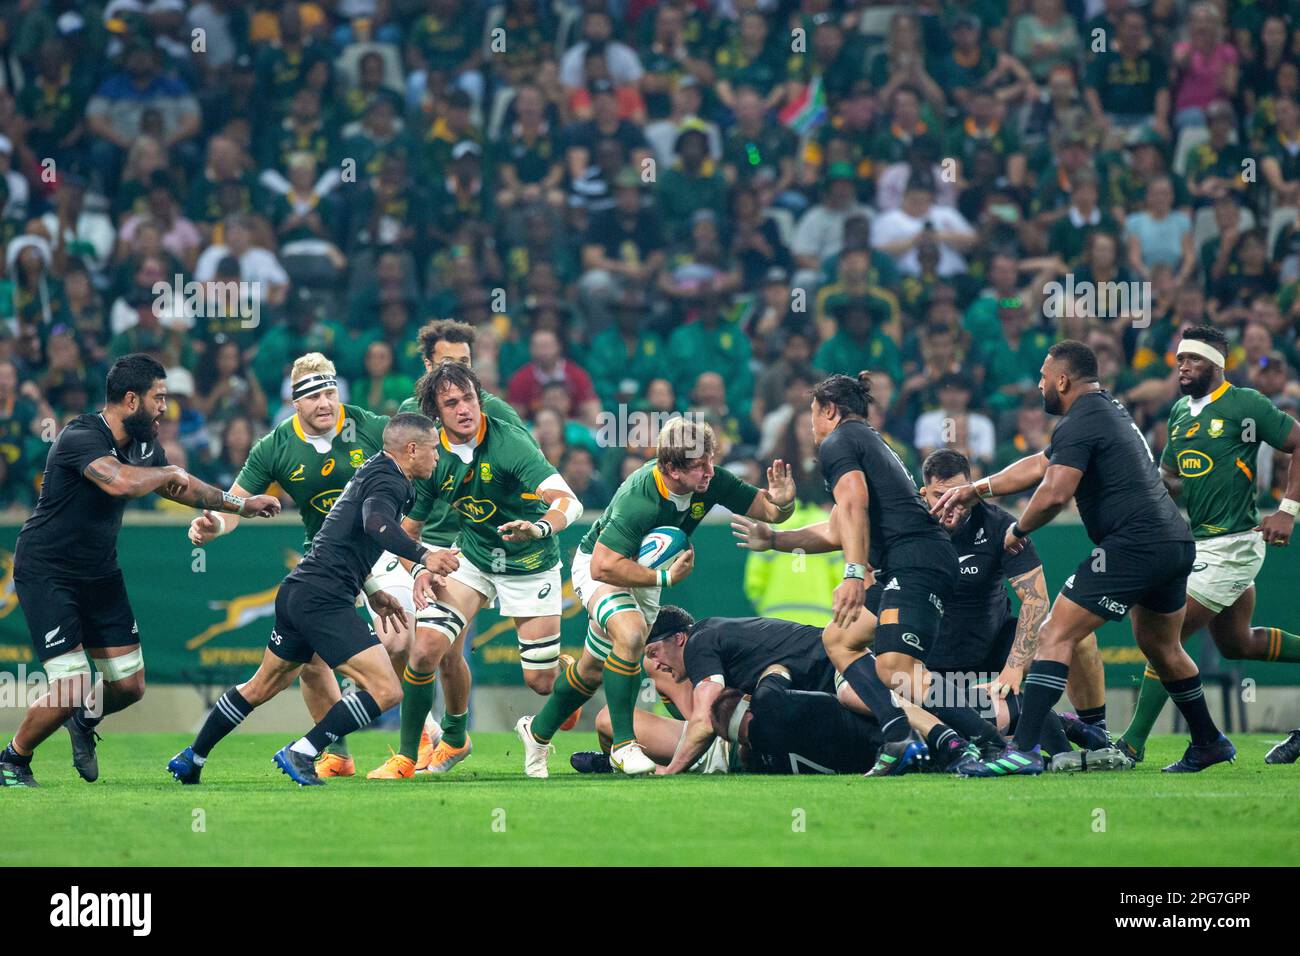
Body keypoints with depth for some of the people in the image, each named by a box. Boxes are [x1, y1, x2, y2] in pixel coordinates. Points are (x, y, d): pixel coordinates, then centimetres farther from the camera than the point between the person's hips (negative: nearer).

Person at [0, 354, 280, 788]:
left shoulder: (144, 445, 4)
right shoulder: (81, 437, -24)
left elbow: (180, 489, 24)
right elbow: (121, 482, -42)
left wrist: (242, 504, 24)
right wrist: (168, 472, -24)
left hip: (99, 573, 8)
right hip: (46, 572, -8)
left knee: (129, 687, 5)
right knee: (72, 689, -16)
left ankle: (84, 721, 38)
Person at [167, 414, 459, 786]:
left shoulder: (374, 470, 20)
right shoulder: (388, 479, -11)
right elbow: (375, 522, -33)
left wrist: (372, 592, 32)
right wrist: (422, 556, -42)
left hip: (297, 590, 11)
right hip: (324, 599, -11)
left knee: (262, 686, 25)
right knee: (385, 690, -14)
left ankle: (191, 759, 33)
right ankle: (301, 753, -11)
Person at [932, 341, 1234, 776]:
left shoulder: (1079, 424, -9)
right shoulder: (1110, 410, 22)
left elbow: (1054, 494, -20)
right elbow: (1040, 465, 30)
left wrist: (1018, 530, -2)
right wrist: (976, 489, 29)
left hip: (1133, 545, -10)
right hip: (1177, 541, 10)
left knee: (1055, 637, -12)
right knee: (1161, 648, 29)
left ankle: (1024, 751, -21)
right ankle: (1209, 743, 39)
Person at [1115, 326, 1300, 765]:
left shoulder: (1246, 405, -11)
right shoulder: (1181, 411, 12)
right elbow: (1169, 479, 21)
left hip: (1233, 544, -9)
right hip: (1200, 544, 9)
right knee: (1236, 643, 19)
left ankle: (1133, 743, -7)